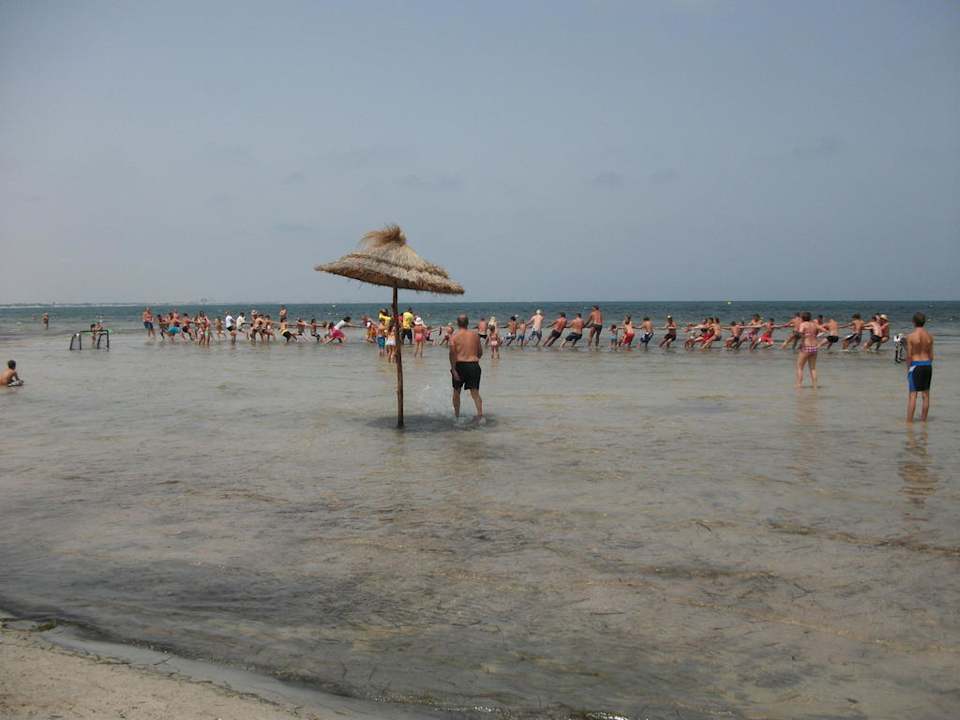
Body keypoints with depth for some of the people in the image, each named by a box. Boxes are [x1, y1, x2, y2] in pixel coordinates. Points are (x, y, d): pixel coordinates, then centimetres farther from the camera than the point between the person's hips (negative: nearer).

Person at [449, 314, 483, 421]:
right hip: (474, 365, 1)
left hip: (460, 365, -1)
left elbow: (452, 353, -13)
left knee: (457, 391, 18)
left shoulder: (454, 336, -3)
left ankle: (456, 415, 27)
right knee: (475, 392, 0)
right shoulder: (475, 335, 6)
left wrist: (453, 369, -14)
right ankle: (480, 415, -17)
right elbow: (480, 352, 12)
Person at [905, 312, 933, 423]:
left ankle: (909, 421, -4)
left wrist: (908, 368, 1)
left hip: (915, 365, -5)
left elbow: (909, 355, -10)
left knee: (912, 395, -3)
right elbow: (931, 355, 6)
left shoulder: (911, 336, -11)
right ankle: (923, 420, 18)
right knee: (926, 394, 11)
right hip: (927, 365, 5)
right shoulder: (929, 336, 2)